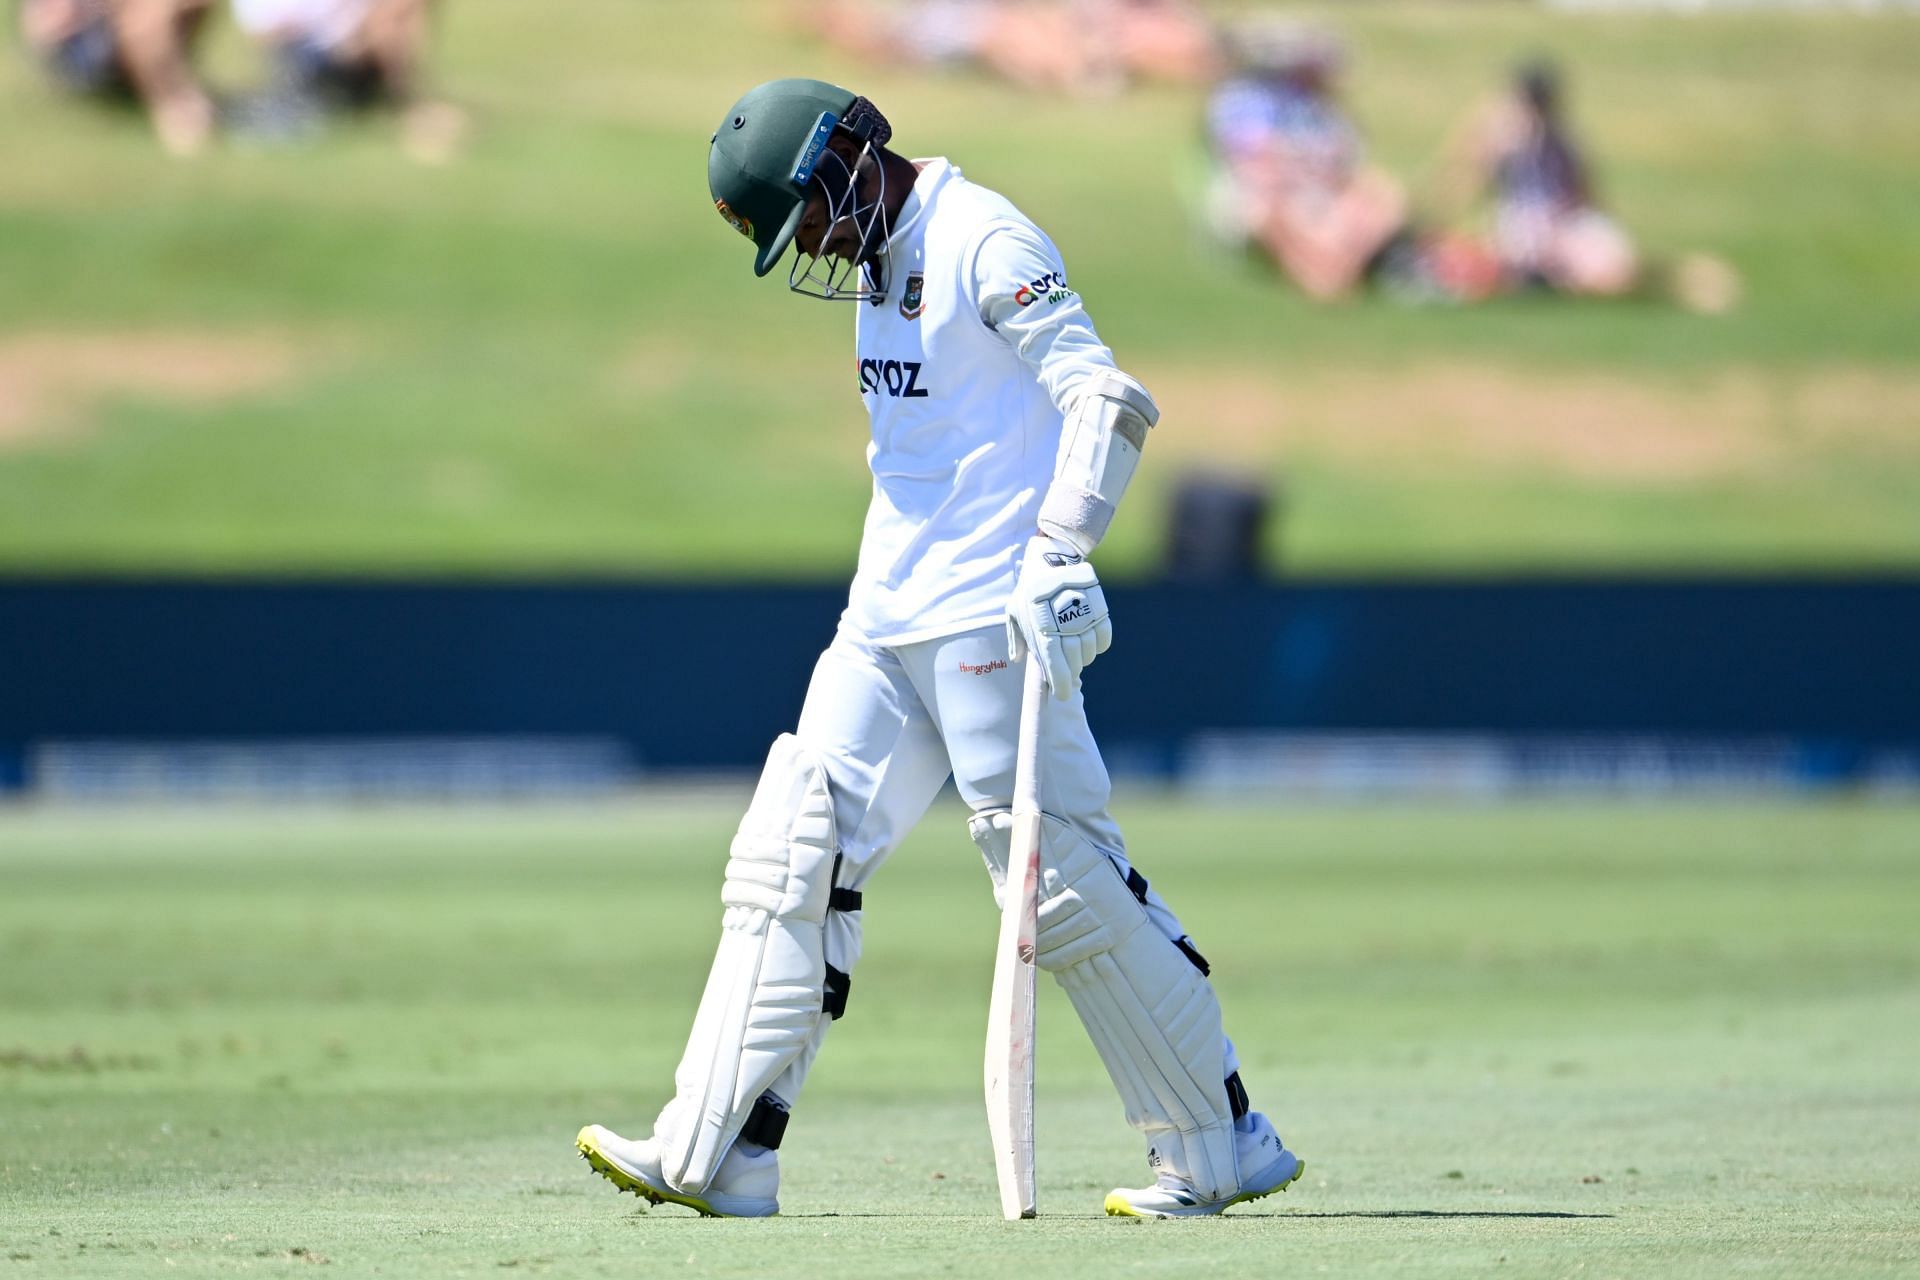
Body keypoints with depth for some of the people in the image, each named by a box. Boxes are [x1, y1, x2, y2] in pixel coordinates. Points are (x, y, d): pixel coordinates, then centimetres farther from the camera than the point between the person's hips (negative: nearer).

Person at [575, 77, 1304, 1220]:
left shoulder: (985, 243, -11)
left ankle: (1221, 1151, 0)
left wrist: (1059, 556, -29)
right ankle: (716, 1157, 0)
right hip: (887, 620, 9)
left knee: (1062, 872, -9)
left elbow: (1108, 398, -19)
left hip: (992, 615, -9)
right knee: (794, 858, 2)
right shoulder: (880, 262, 17)